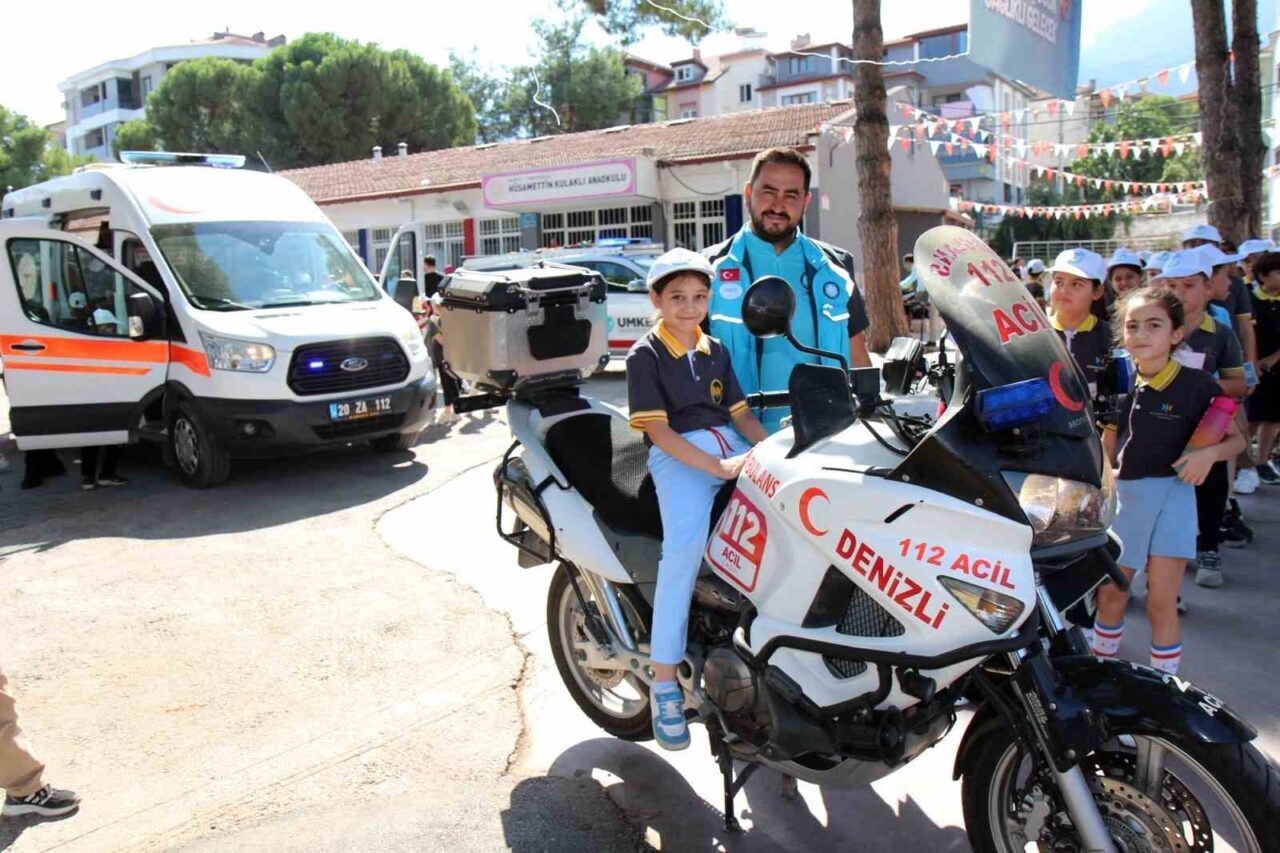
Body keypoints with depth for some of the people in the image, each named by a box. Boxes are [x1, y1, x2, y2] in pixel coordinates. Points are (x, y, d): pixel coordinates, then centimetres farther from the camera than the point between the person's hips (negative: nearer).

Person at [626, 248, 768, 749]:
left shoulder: (715, 350, 22)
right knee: (685, 542, -32)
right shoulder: (645, 355, 2)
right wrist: (716, 467, -17)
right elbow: (656, 429, -8)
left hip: (731, 446, 6)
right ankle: (664, 682, -24)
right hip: (678, 455, -6)